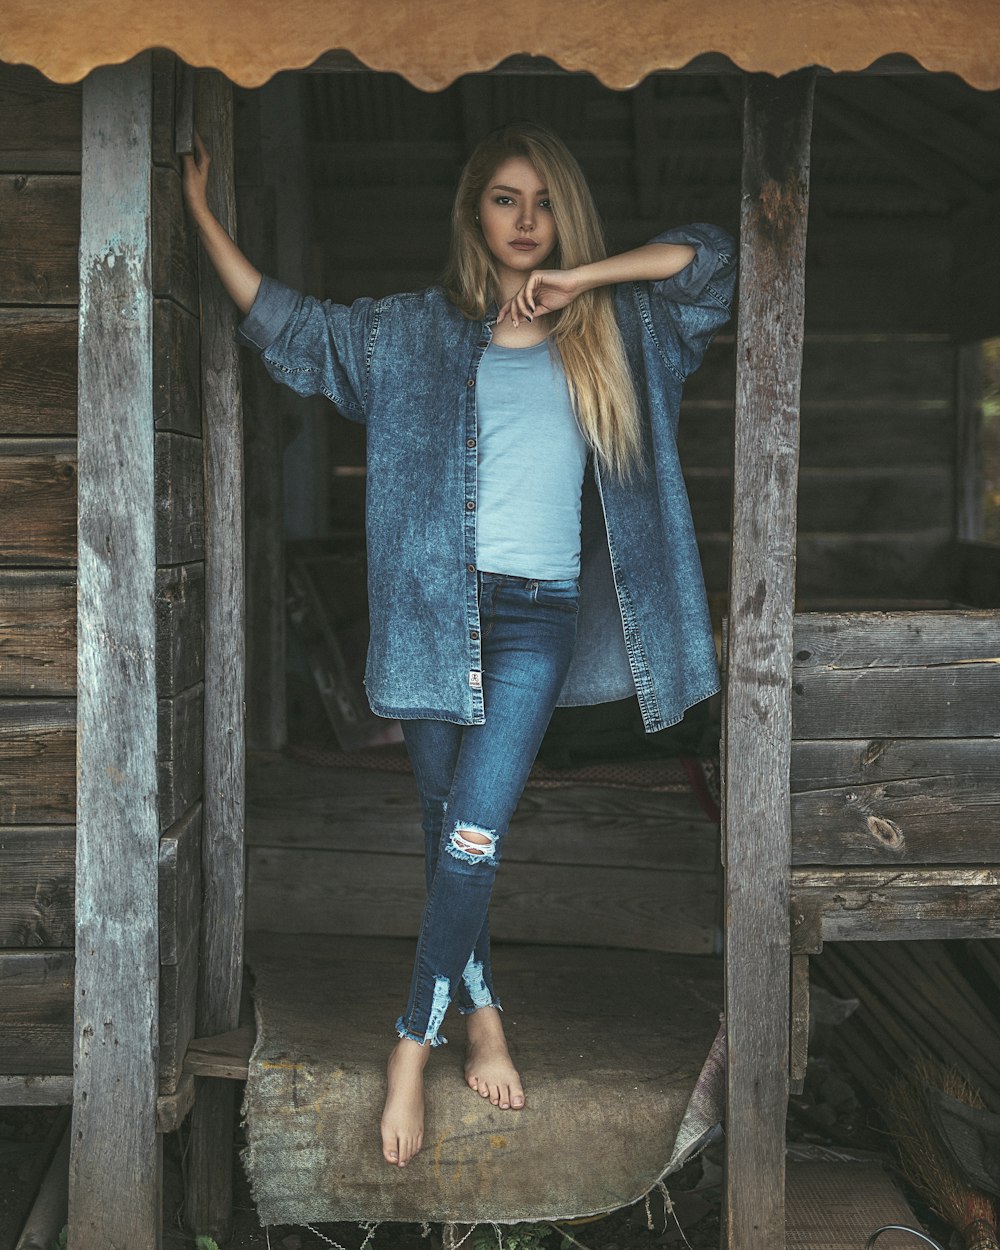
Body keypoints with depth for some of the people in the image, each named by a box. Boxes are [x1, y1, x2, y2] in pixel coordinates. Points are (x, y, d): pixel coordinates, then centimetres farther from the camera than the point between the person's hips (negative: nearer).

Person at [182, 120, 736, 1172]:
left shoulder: (612, 329, 10)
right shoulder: (415, 330, 10)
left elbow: (713, 256, 3)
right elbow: (286, 325, 12)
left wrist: (582, 278, -7)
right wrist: (201, 216, 8)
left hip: (537, 618, -1)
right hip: (436, 607, 1)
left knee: (471, 837, -10)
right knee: (448, 832, 7)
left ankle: (413, 1050, 2)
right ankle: (483, 1019, 24)